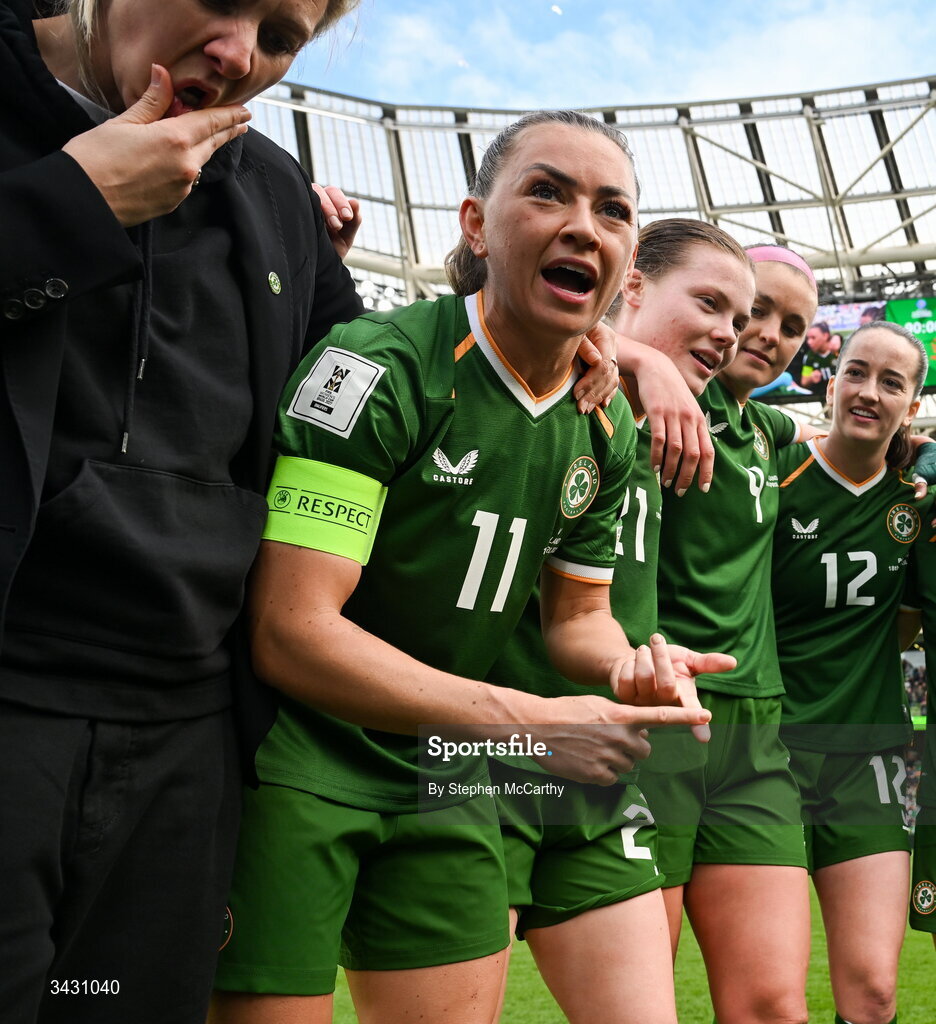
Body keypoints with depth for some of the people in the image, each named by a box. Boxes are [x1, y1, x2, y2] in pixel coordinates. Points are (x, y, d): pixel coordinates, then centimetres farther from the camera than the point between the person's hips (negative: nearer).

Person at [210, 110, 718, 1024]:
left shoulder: (605, 431, 3)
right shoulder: (378, 367, -20)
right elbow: (292, 632, -25)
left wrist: (628, 665, -9)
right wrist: (530, 721, -24)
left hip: (445, 777, 7)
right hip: (295, 762, -6)